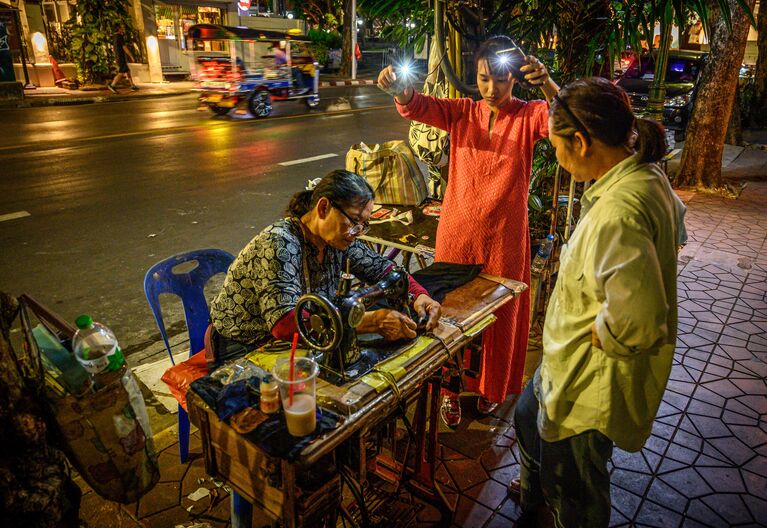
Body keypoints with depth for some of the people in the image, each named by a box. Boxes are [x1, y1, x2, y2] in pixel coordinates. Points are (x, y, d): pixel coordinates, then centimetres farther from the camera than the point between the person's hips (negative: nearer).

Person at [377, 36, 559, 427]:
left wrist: (547, 85, -41)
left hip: (505, 236, -1)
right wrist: (400, 87, -34)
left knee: (501, 313, 12)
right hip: (457, 232, 1)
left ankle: (491, 387, 36)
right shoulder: (462, 112, 3)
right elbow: (417, 107, -12)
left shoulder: (528, 115, -2)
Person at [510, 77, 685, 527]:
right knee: (529, 417, 34)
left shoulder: (617, 212, -35)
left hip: (593, 379, -10)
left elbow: (637, 317, -42)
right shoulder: (646, 174, -2)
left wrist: (596, 338, -22)